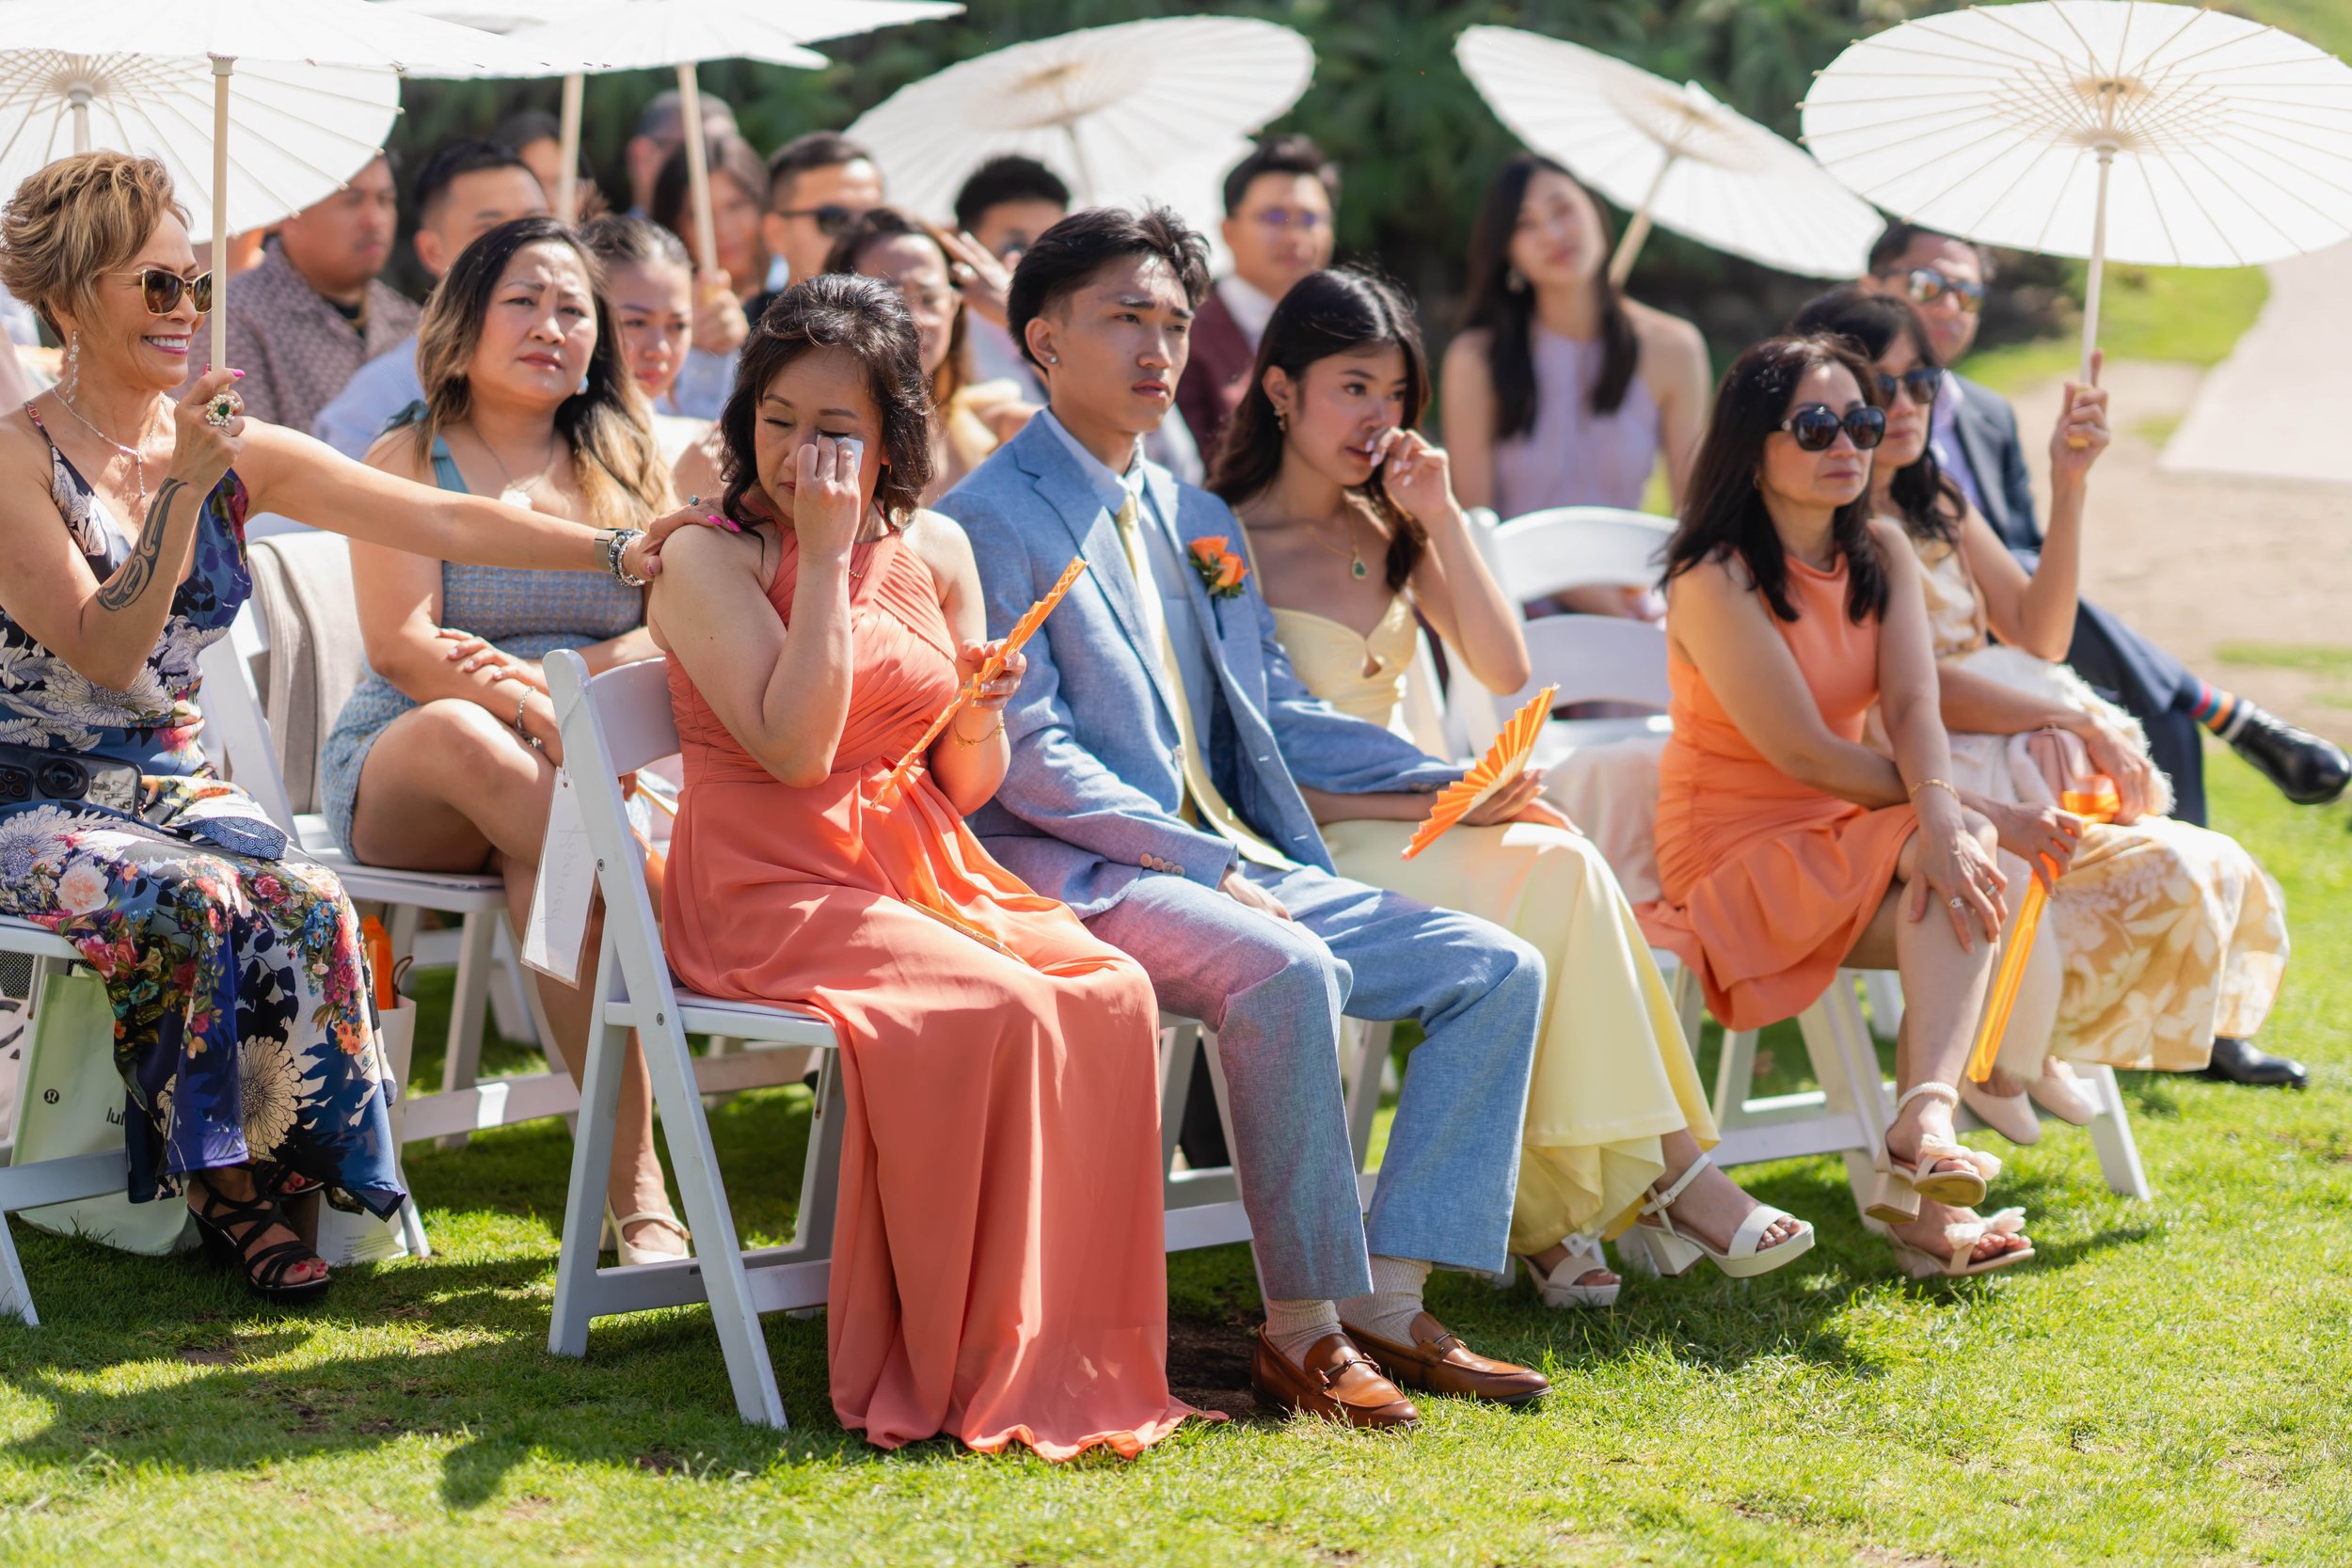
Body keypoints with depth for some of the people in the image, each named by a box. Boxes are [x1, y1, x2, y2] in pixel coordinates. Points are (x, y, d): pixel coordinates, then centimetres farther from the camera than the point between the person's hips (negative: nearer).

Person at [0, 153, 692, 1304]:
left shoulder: (240, 455, 6)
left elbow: (446, 523, -1)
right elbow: (105, 654, -19)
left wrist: (619, 552, -13)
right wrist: (183, 489, -26)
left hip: (176, 787, 5)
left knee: (308, 906, -25)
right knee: (202, 900, -32)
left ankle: (260, 1175, -14)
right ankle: (221, 1176, -16)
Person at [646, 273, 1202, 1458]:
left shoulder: (933, 552, 12)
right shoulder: (711, 560, -4)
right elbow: (795, 750, -19)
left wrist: (981, 715, -7)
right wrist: (824, 553, -16)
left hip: (925, 872, 6)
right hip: (770, 892, -6)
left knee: (1112, 993, -22)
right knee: (994, 1011, -31)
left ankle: (1072, 1354, -15)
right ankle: (963, 1371, -20)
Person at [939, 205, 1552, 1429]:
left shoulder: (1195, 522, 21)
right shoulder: (990, 522, -5)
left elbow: (1274, 716, 24)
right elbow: (1026, 761, -13)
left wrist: (1444, 780, 10)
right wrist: (1206, 865, -20)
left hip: (1234, 865, 9)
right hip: (1075, 871, -8)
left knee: (1498, 969, -5)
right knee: (1286, 970, -36)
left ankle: (1384, 1302, -10)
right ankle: (1301, 1326, -24)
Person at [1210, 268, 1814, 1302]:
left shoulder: (1388, 526, 15)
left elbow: (1505, 671, 8)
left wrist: (1440, 518, -3)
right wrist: (1445, 799, -20)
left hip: (1404, 820, 6)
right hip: (1307, 847, -6)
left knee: (1555, 861, -26)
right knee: (1549, 866, -27)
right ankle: (1668, 1170, -24)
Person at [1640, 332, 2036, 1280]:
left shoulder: (1879, 555, 6)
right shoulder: (1717, 581, -15)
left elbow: (1912, 703, -10)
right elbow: (1803, 753, -19)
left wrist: (1942, 812, -30)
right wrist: (1958, 814, -16)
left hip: (1848, 840, 6)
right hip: (1736, 854, -6)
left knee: (1963, 879, -26)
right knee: (1968, 854, -29)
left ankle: (1923, 1131, -41)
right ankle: (1925, 1138, -43)